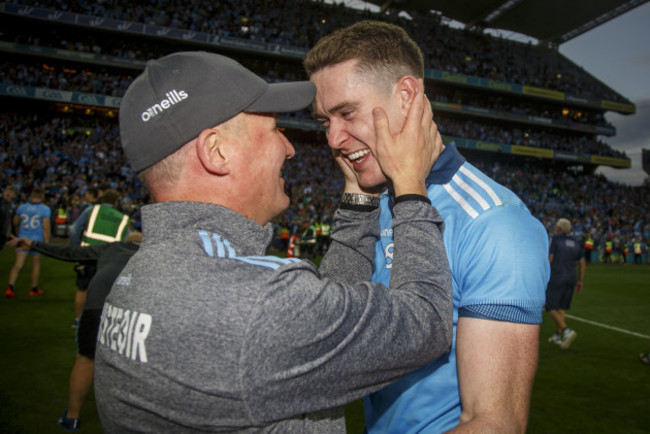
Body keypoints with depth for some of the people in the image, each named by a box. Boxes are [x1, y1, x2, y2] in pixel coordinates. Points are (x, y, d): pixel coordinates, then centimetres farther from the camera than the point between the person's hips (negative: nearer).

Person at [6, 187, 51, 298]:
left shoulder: (21, 207, 3)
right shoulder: (45, 210, -9)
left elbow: (15, 222, 17)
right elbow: (46, 228, -13)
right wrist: (47, 243, -8)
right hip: (37, 240, -2)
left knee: (18, 265, 3)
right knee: (36, 264, 11)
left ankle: (10, 287, -10)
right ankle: (34, 289, 23)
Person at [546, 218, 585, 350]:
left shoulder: (555, 239, -7)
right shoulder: (576, 242, 10)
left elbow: (549, 259, -13)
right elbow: (582, 263, 10)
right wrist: (580, 281, 16)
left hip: (556, 279, -6)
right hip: (570, 279, 6)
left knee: (551, 308, -1)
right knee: (561, 308, 15)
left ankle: (567, 331, -18)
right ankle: (557, 336, 19)